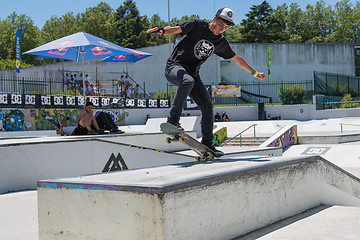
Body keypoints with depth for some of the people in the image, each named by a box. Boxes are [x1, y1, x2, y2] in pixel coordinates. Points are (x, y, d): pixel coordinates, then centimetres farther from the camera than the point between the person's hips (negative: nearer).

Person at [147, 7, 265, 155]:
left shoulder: (221, 42, 10)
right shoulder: (197, 26, -5)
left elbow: (236, 58, 23)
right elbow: (175, 29, -17)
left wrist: (254, 73, 28)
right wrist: (162, 31, -39)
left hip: (192, 74, 6)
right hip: (175, 67, -6)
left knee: (207, 106, -5)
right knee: (188, 81, -39)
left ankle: (207, 144, 6)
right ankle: (173, 120, -31)